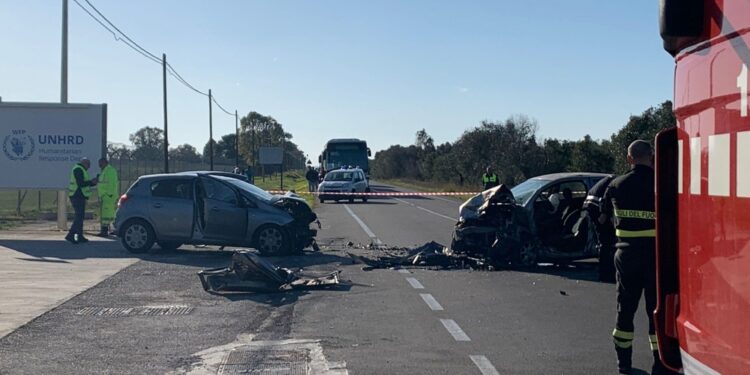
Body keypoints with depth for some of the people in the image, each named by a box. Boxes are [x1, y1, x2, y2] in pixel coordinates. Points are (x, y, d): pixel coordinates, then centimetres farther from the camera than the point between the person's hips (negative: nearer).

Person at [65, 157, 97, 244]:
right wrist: (91, 182, -12)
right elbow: (80, 184, -21)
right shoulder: (78, 170, -11)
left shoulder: (80, 170, 22)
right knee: (79, 217, -13)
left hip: (78, 197, 11)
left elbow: (83, 184, 23)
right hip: (77, 196, -11)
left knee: (79, 216, 12)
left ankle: (80, 236, 15)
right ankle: (70, 235, -16)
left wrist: (93, 183, 13)